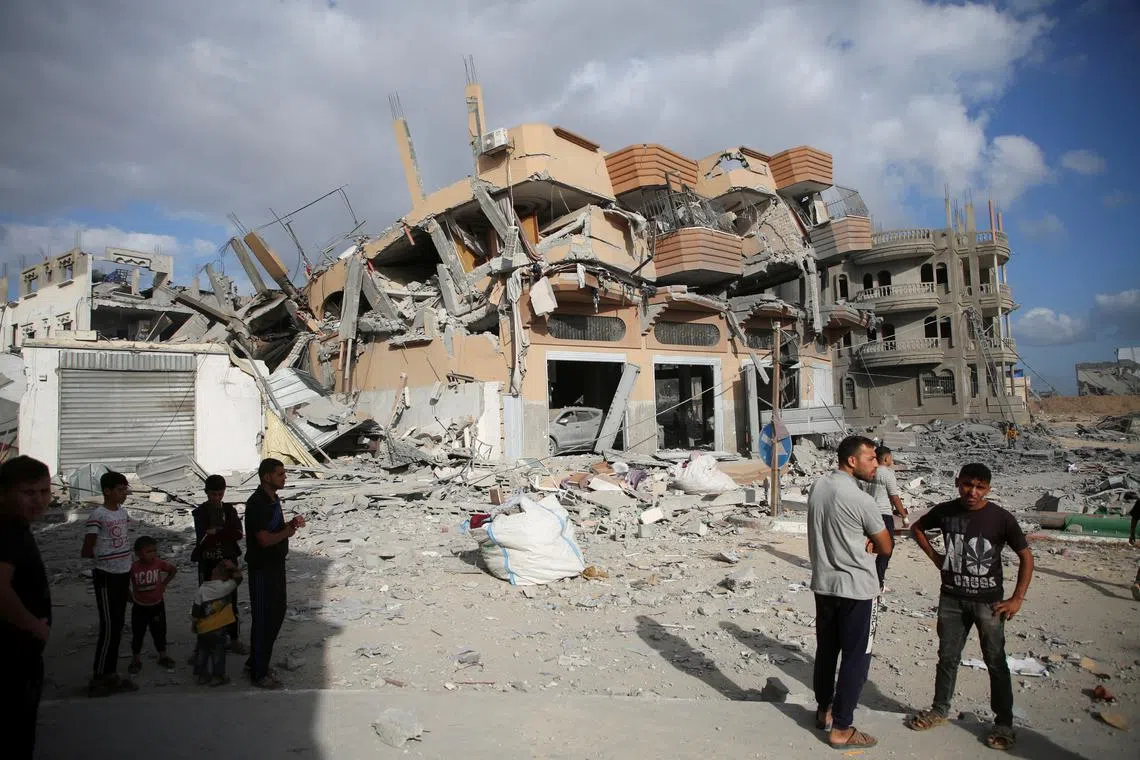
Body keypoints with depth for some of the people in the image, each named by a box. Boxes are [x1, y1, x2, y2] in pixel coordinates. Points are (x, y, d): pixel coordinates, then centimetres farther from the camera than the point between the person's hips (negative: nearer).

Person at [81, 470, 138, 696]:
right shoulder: (98, 515, -16)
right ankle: (98, 679, 8)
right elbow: (86, 552, -15)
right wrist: (103, 555, 1)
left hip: (123, 575, 7)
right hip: (107, 577, -7)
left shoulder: (123, 512, 7)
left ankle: (111, 674, 22)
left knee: (118, 628, 12)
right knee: (108, 629, -3)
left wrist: (128, 581, 15)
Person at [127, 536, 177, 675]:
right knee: (137, 633, 9)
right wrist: (129, 595, -4)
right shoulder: (133, 567, -19)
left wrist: (164, 583, 0)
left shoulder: (159, 564, -13)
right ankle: (136, 660, 23)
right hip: (139, 606, -1)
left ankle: (163, 656, 27)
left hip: (157, 605, 1)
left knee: (159, 631, 13)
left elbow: (174, 570, 4)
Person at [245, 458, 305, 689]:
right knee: (263, 619, 0)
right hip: (262, 568, -9)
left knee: (277, 613, 17)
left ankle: (257, 662, 32)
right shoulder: (257, 503, -21)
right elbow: (265, 539, -26)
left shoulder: (273, 499, 9)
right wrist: (288, 531, -15)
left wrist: (291, 524, -2)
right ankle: (259, 673, 13)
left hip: (276, 565, 10)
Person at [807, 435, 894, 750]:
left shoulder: (817, 487, 1)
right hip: (857, 589, -7)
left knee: (826, 650, 20)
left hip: (823, 584, 7)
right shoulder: (861, 500, -21)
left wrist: (861, 544, 0)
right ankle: (841, 729, 11)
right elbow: (886, 547, -9)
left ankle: (824, 710, 35)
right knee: (856, 659, 4)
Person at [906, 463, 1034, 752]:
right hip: (952, 599, 3)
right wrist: (935, 557, 4)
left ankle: (1004, 724, 17)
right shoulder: (945, 511, -5)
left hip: (988, 602, -3)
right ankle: (939, 711, 29)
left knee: (995, 662, 4)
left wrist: (1017, 599, -9)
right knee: (947, 657, 14)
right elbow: (917, 528, 15)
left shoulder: (1000, 518, -13)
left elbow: (1026, 557, -5)